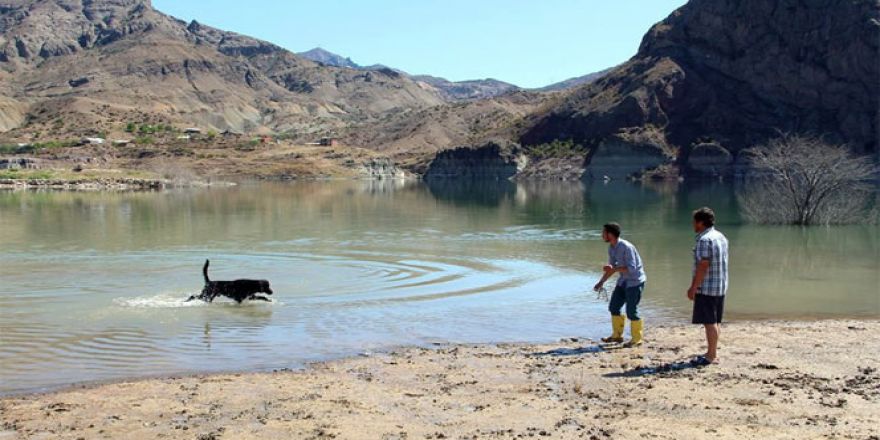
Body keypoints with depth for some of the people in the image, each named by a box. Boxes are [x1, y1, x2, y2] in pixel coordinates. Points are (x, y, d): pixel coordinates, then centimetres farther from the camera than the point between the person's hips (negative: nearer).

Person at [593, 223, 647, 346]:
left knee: (631, 311, -6)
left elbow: (631, 268, -28)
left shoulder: (626, 247, -24)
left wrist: (614, 269, -31)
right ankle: (617, 335, 21)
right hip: (623, 281, 9)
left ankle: (637, 339, 8)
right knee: (614, 307, 8)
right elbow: (612, 267, 15)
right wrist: (601, 282, 9)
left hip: (635, 281, -9)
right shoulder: (611, 248, 3)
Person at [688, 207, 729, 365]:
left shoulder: (705, 240, -17)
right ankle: (712, 353, 21)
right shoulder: (721, 237, 13)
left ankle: (711, 355, -1)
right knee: (715, 322, 14)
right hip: (721, 287, 10)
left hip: (706, 288, -10)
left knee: (709, 322, -4)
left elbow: (703, 265, -21)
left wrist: (693, 287, -18)